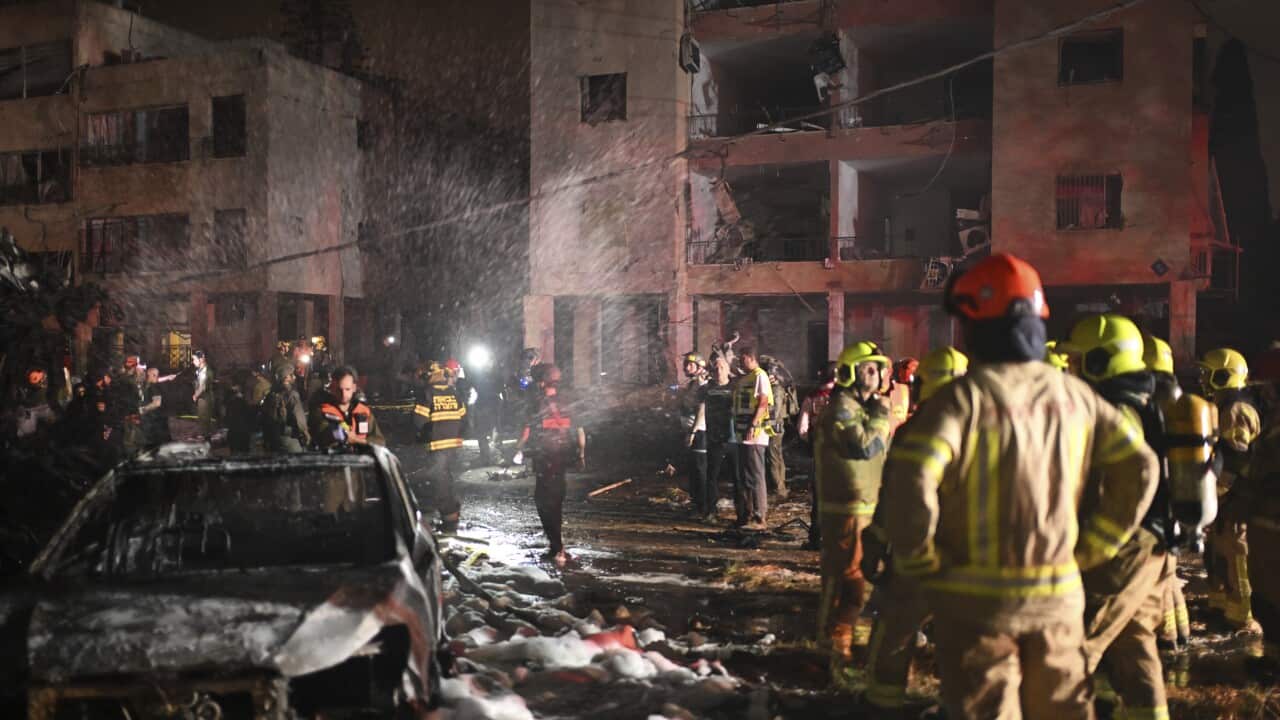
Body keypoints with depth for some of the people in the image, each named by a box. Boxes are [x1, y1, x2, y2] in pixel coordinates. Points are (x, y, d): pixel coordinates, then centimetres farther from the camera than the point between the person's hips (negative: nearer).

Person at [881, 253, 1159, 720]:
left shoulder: (963, 397, -15)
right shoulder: (1074, 395, 3)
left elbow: (909, 482, -26)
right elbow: (1139, 469, 7)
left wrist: (919, 563, -11)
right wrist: (1090, 549, 10)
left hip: (977, 597, -5)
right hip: (1059, 594, 5)